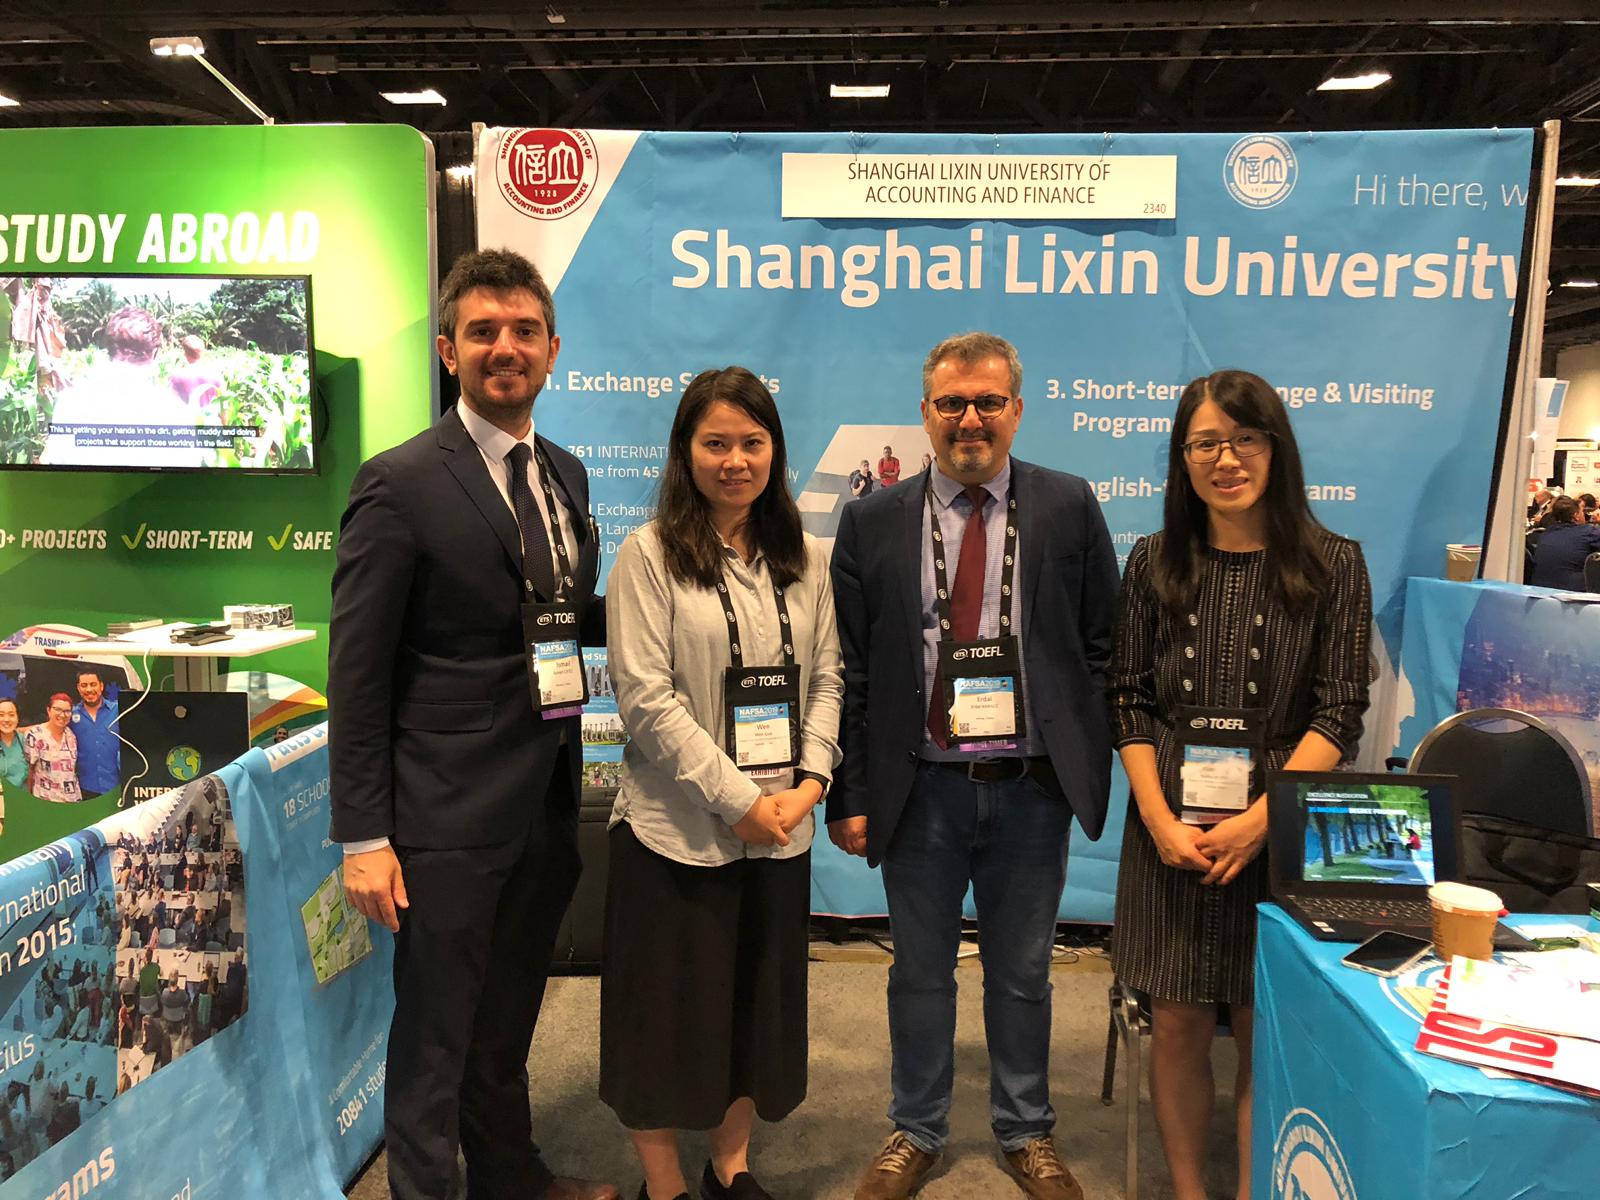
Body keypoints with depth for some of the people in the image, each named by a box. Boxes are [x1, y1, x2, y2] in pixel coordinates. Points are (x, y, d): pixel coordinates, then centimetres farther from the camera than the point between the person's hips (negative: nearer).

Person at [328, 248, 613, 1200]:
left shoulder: (565, 474, 8)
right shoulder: (401, 484, -12)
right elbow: (358, 671, -13)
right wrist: (364, 836, -14)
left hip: (550, 802, 7)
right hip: (450, 811, -6)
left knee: (510, 1019, 25)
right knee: (437, 1033, 11)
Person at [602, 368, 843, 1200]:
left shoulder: (803, 559, 7)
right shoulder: (649, 555, -7)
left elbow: (827, 678, 7)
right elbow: (645, 698, -13)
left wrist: (810, 781, -8)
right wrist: (737, 800, -15)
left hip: (780, 829, 5)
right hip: (678, 830, -4)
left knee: (760, 1001, 16)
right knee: (669, 1010, 8)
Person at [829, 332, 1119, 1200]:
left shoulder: (1069, 508, 0)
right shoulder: (873, 522, -1)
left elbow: (1102, 647, 2)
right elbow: (848, 670, -2)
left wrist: (1086, 757, -5)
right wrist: (850, 795, -5)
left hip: (1032, 787, 0)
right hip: (920, 787, 0)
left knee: (1021, 973, 17)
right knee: (920, 971, 15)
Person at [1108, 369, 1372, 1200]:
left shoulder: (1333, 567, -1)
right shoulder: (1155, 563, 4)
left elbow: (1339, 714, -5)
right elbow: (1129, 702, 3)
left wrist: (1258, 821, -15)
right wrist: (1161, 819, -9)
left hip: (1281, 832, -1)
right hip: (1171, 829, 2)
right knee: (1178, 1023, 9)